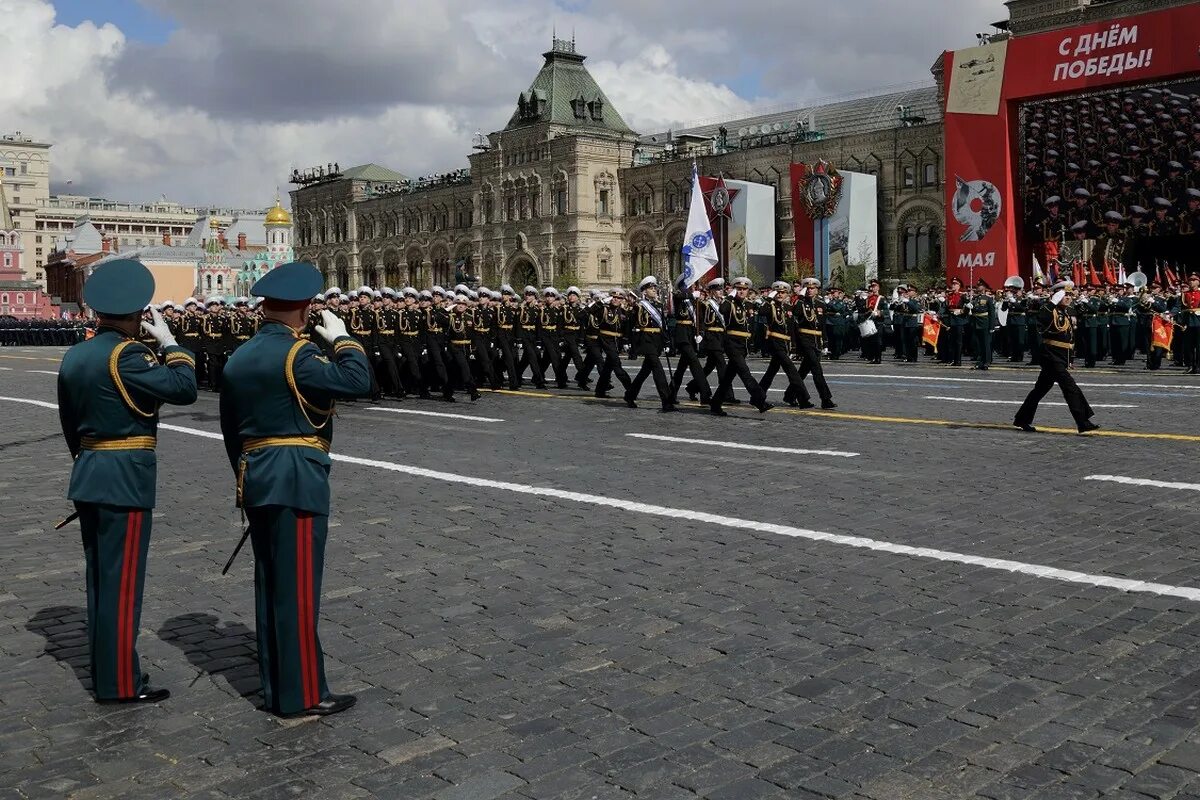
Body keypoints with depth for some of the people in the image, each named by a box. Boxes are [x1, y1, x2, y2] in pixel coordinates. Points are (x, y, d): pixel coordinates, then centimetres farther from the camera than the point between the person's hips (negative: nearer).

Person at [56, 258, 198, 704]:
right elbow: (184, 388, -20)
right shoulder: (125, 355, -17)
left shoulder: (74, 356, 9)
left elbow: (70, 422, 17)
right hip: (125, 479, -9)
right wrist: (168, 340, -8)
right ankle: (120, 684, 5)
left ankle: (105, 672, 26)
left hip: (88, 477, 9)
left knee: (100, 578, 16)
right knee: (122, 582, -2)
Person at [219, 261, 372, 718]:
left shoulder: (238, 359, 12)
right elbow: (358, 381, -23)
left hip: (256, 480, 9)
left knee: (269, 585, 14)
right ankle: (303, 695, 4)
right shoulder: (297, 354, -14)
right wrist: (341, 338, -6)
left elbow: (231, 430, 18)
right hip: (297, 479, -9)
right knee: (299, 588, -3)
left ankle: (275, 688, 23)